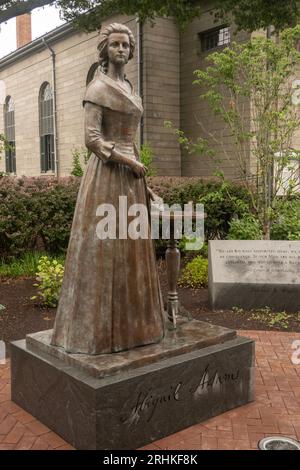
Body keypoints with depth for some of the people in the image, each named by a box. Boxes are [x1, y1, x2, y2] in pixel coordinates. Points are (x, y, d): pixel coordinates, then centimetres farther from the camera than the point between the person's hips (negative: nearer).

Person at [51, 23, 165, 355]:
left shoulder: (128, 88, 19)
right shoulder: (98, 87, -8)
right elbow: (91, 139, -17)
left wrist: (138, 175, 16)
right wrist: (130, 162, -12)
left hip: (129, 177, 9)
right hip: (107, 176, -8)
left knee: (128, 248, 9)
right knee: (103, 249, -6)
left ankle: (125, 322, 20)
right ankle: (96, 327, 4)